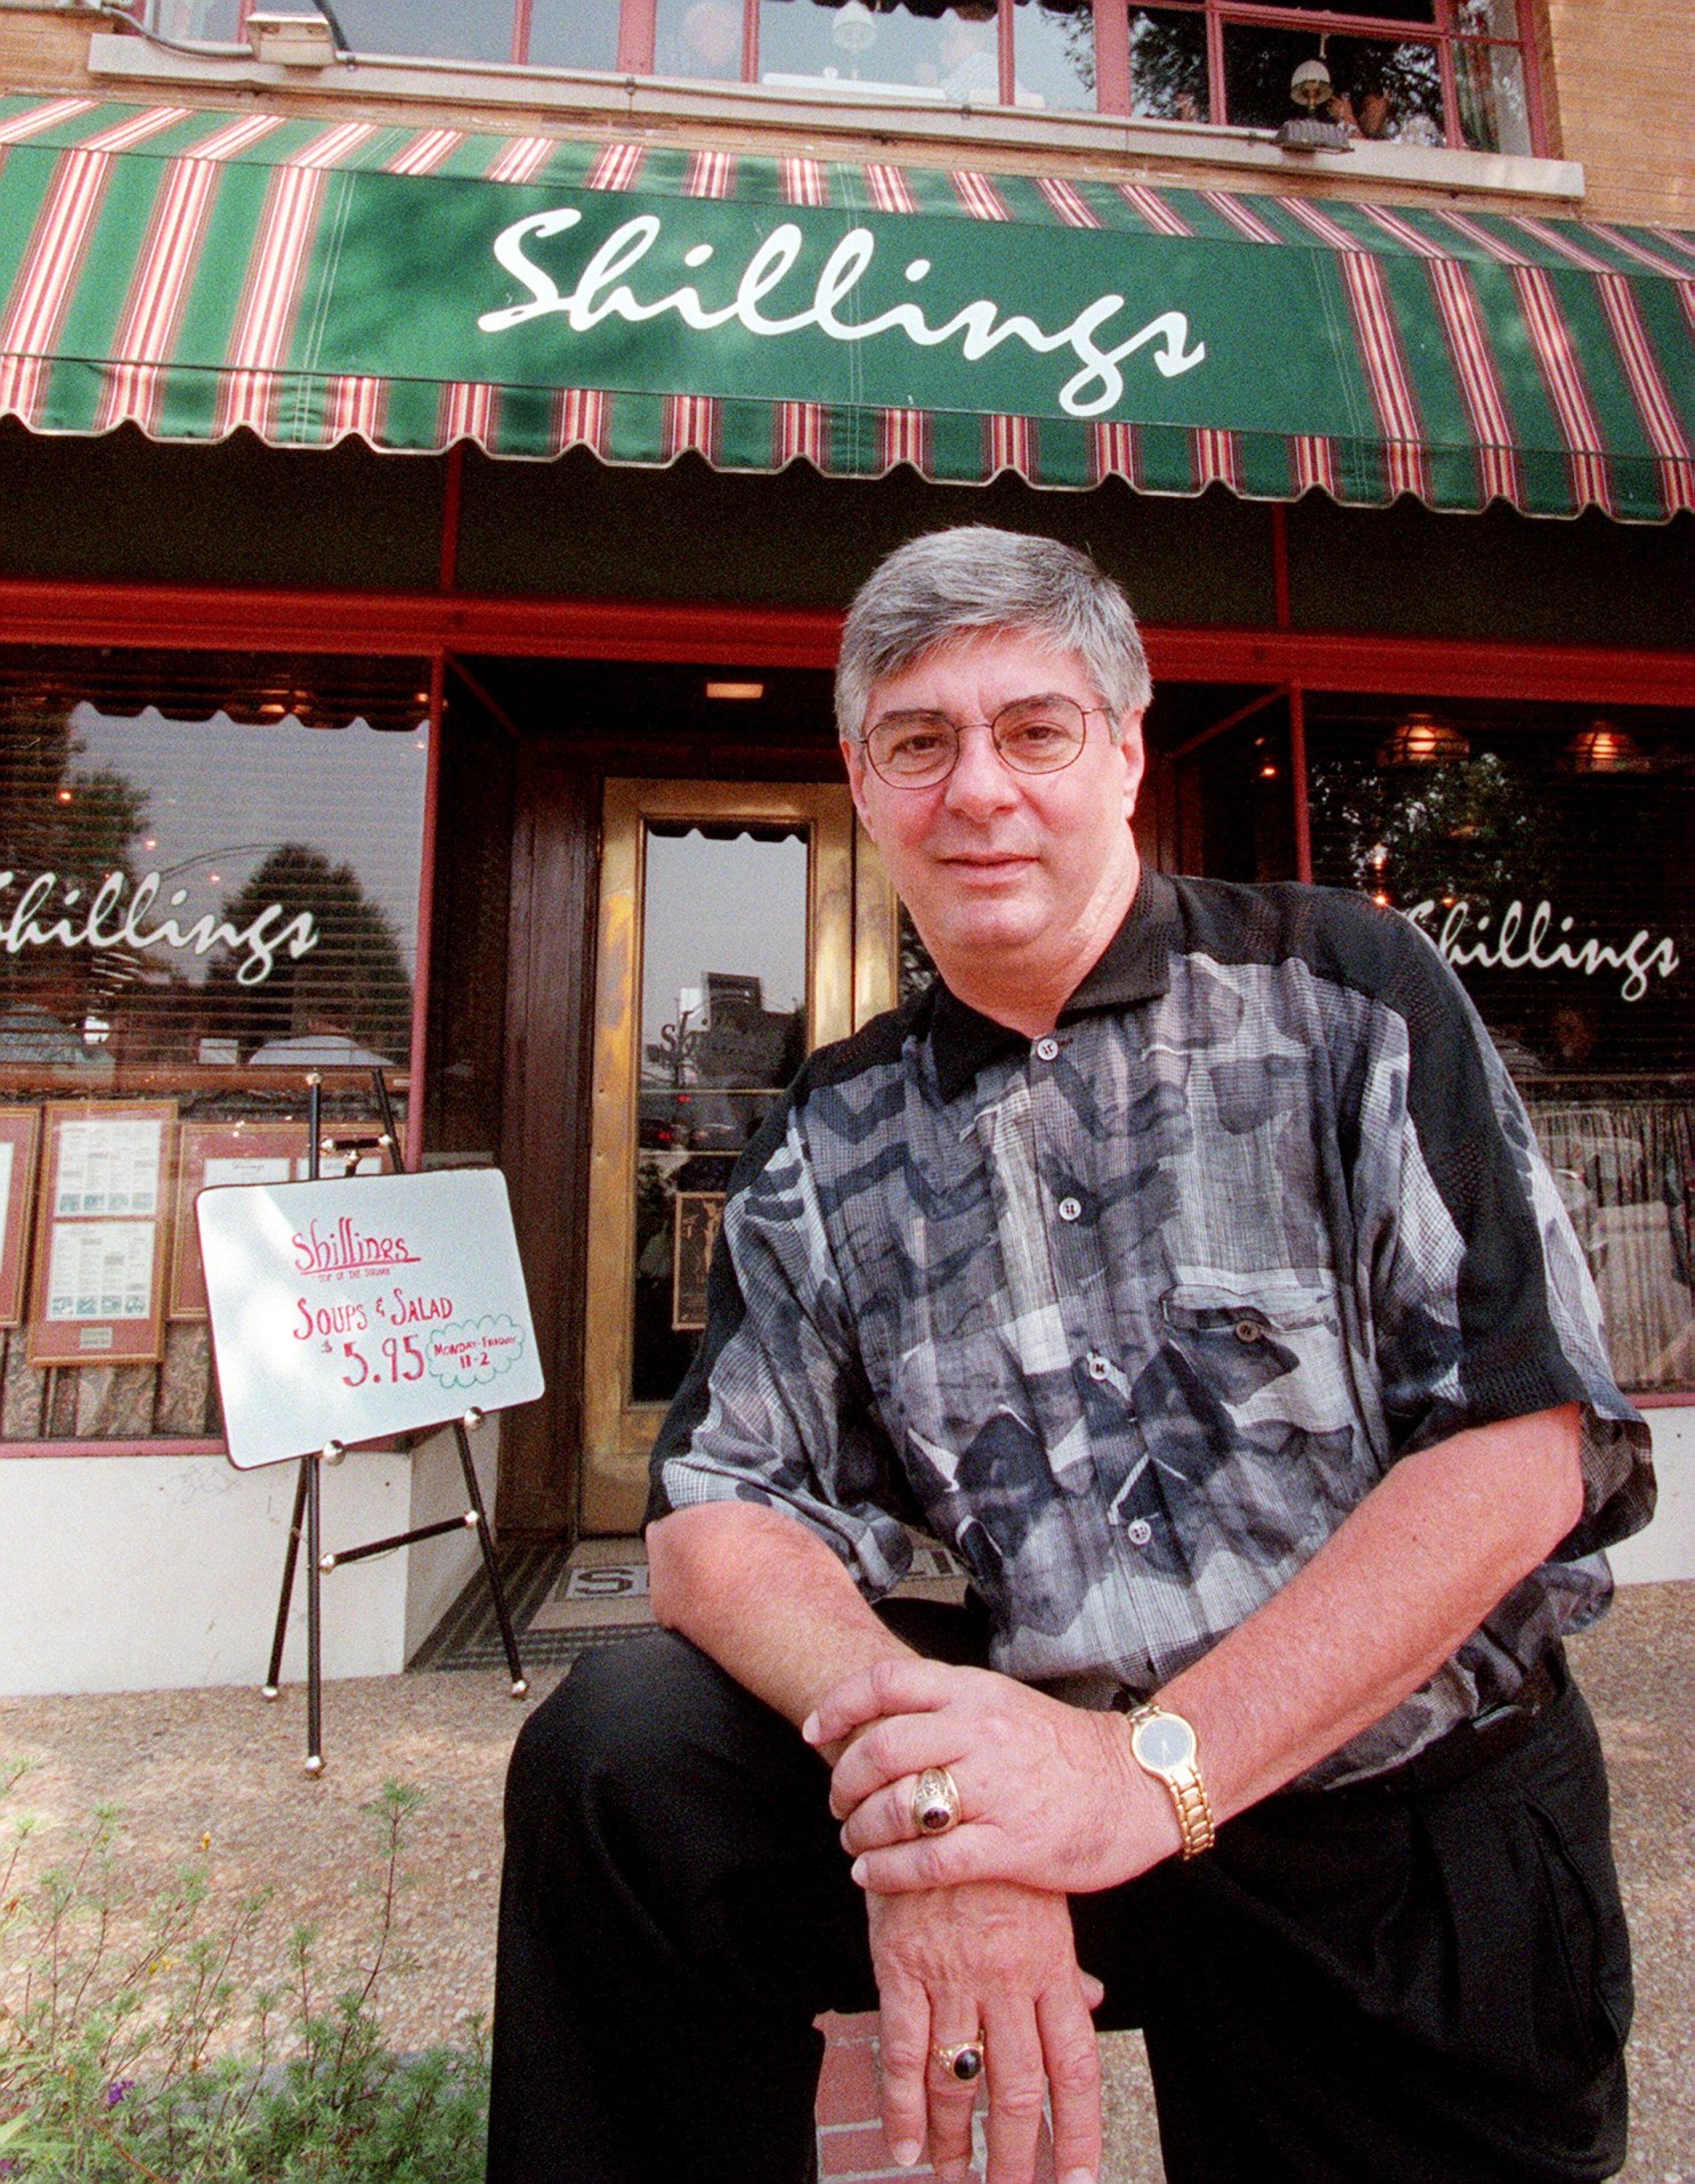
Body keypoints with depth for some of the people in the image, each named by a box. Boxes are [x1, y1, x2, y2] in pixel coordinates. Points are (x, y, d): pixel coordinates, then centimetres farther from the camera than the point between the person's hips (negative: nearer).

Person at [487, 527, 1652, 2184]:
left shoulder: (1347, 994, -9)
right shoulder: (832, 1143, -2)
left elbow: (1523, 1439, -16)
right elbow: (722, 1518, -6)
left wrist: (1156, 1766, -24)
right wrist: (922, 1772, -26)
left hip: (1424, 1830, 0)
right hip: (1065, 1762, 1)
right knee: (622, 1748, -14)